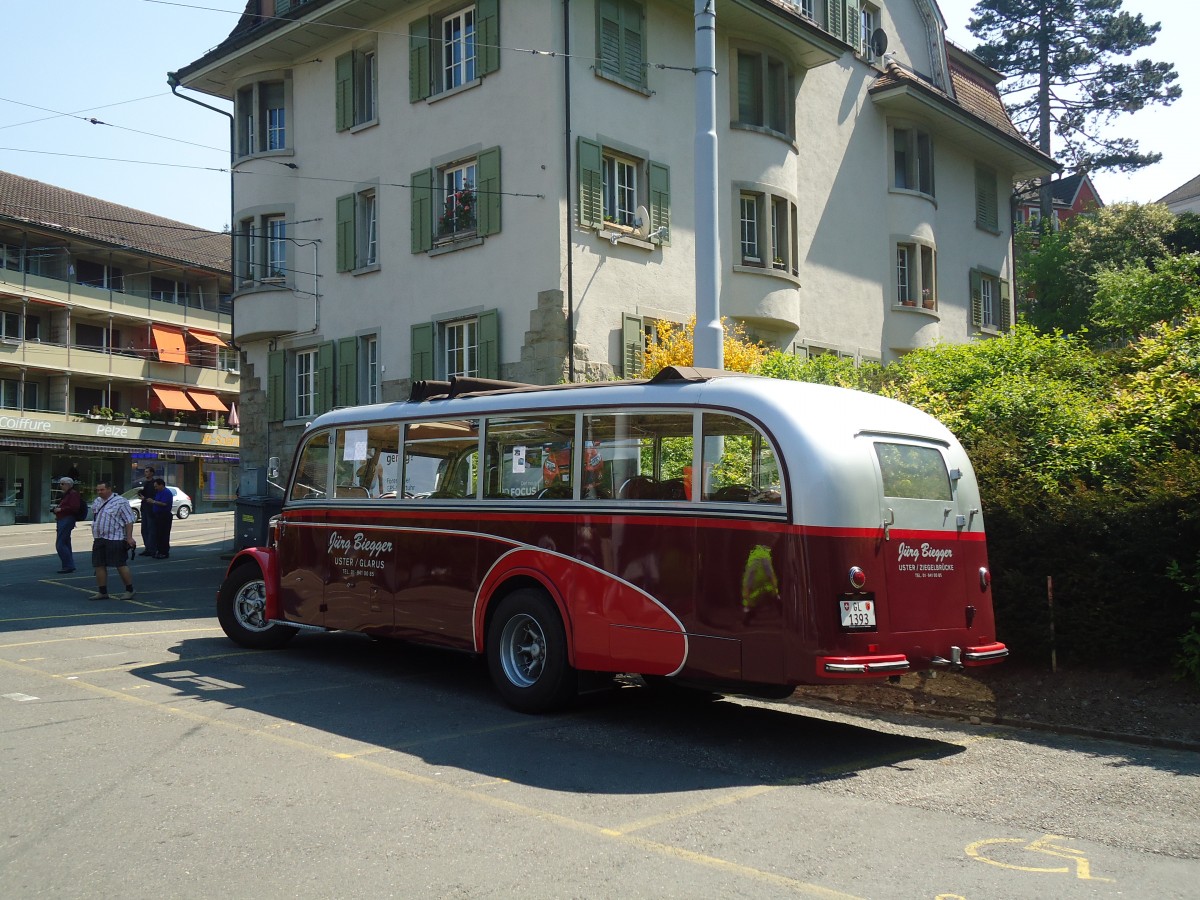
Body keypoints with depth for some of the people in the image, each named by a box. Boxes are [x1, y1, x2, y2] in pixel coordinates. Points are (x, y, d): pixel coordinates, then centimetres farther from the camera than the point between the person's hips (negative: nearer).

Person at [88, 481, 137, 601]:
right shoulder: (96, 502, 15)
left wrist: (129, 537, -17)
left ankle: (129, 591, 4)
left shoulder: (120, 502, -8)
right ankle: (102, 592, 15)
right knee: (99, 566, 6)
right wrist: (95, 537, 20)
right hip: (99, 540, 8)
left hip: (115, 540, -8)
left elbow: (129, 521, -11)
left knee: (121, 565, -5)